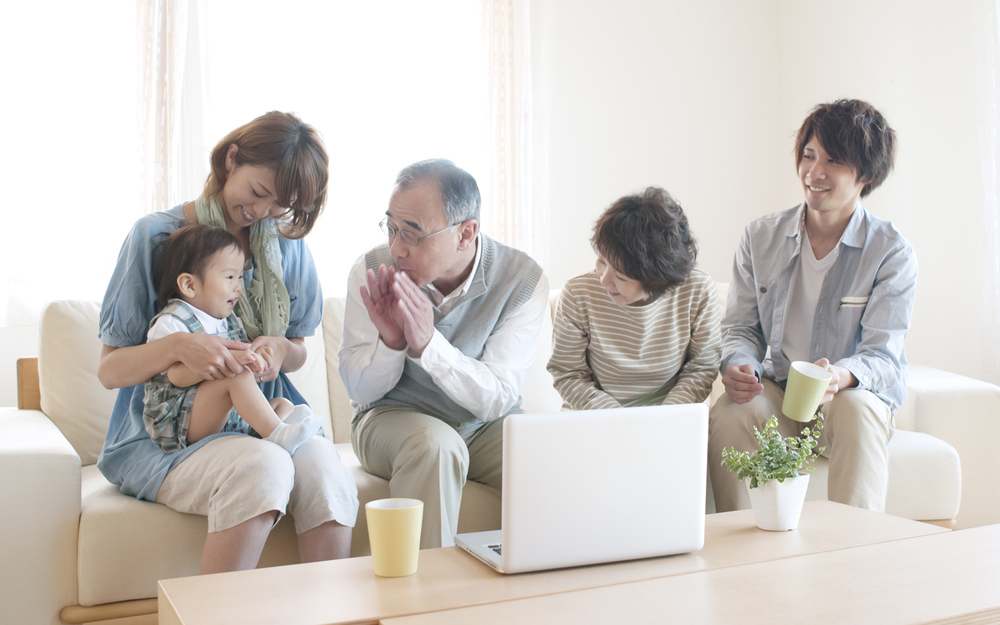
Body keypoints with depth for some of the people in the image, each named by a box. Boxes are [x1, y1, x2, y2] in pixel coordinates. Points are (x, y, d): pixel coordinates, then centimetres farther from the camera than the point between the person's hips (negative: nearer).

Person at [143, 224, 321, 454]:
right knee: (237, 375, -29)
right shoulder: (170, 323, -8)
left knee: (283, 404, 0)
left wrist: (255, 358, -6)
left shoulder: (230, 323, 18)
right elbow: (177, 376, -22)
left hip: (228, 419, 9)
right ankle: (276, 434, -35)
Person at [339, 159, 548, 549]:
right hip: (392, 416, 0)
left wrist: (427, 343, -34)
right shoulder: (371, 270, -13)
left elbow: (497, 399, -19)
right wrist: (390, 341, -30)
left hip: (486, 426, 1)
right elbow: (360, 389, -7)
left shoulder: (524, 280, -16)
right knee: (436, 445, -35)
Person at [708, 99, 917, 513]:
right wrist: (738, 366, -18)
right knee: (729, 412, -31)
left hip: (859, 391, -2)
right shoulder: (760, 238, 3)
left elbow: (881, 356, -13)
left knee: (856, 411, -37)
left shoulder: (892, 253, -7)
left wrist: (840, 376, -38)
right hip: (778, 391, 2)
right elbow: (741, 327, 7)